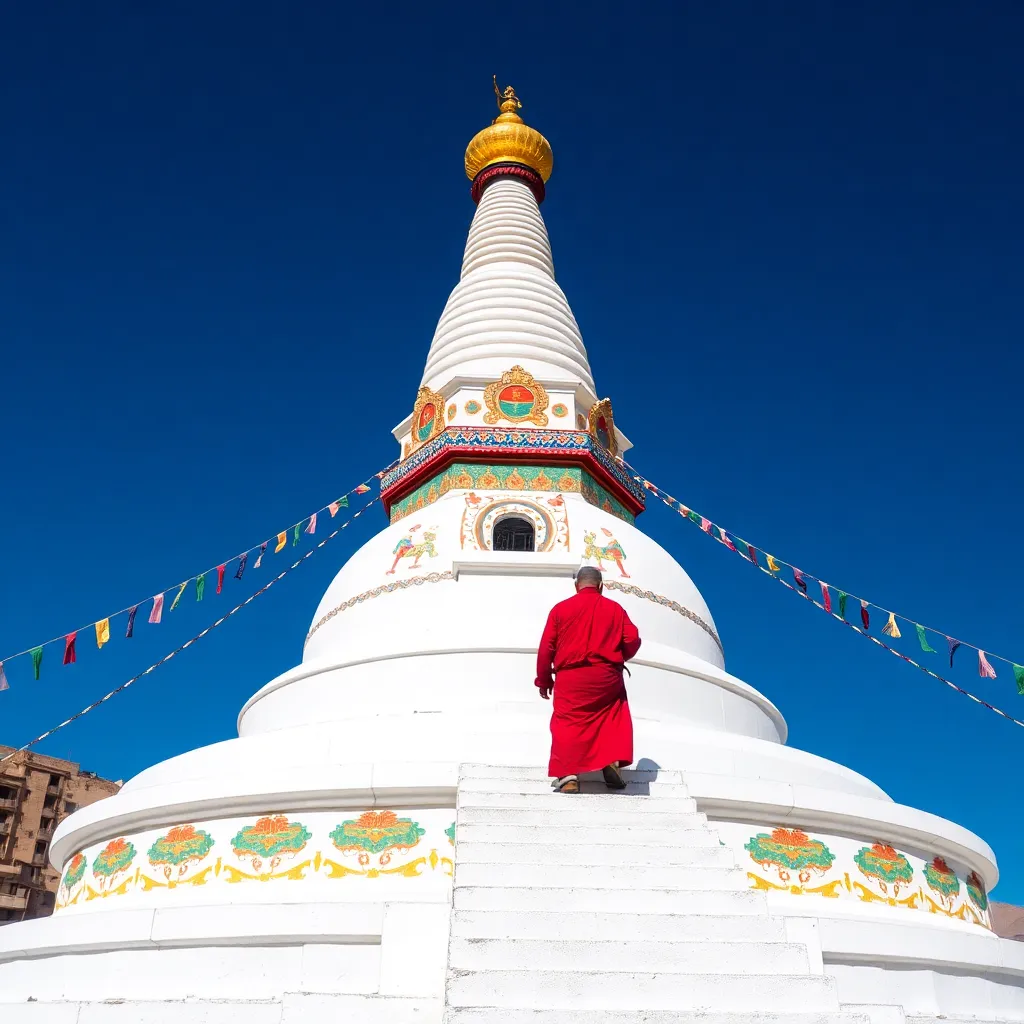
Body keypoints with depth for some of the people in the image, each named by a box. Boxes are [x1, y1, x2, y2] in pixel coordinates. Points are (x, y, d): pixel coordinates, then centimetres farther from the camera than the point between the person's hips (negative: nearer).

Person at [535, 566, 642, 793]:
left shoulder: (561, 609, 4)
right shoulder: (615, 609, 8)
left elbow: (546, 647, 2)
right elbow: (633, 640, 2)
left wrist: (544, 680, 12)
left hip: (570, 677, -1)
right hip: (607, 677, 2)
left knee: (568, 723, 2)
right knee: (612, 718, 20)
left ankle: (568, 776, -8)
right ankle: (613, 762, 6)